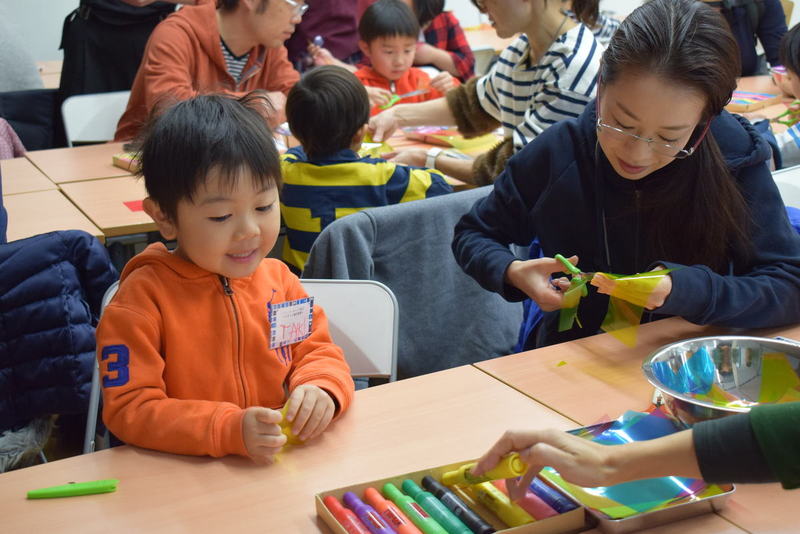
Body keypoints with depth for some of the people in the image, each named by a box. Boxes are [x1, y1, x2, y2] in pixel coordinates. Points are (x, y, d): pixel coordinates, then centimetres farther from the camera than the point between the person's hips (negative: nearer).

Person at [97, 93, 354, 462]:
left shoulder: (278, 278, 6)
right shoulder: (143, 297, -10)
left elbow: (317, 350, 13)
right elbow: (129, 410, -14)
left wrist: (320, 388, -12)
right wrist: (231, 429, -27)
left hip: (284, 468, 4)